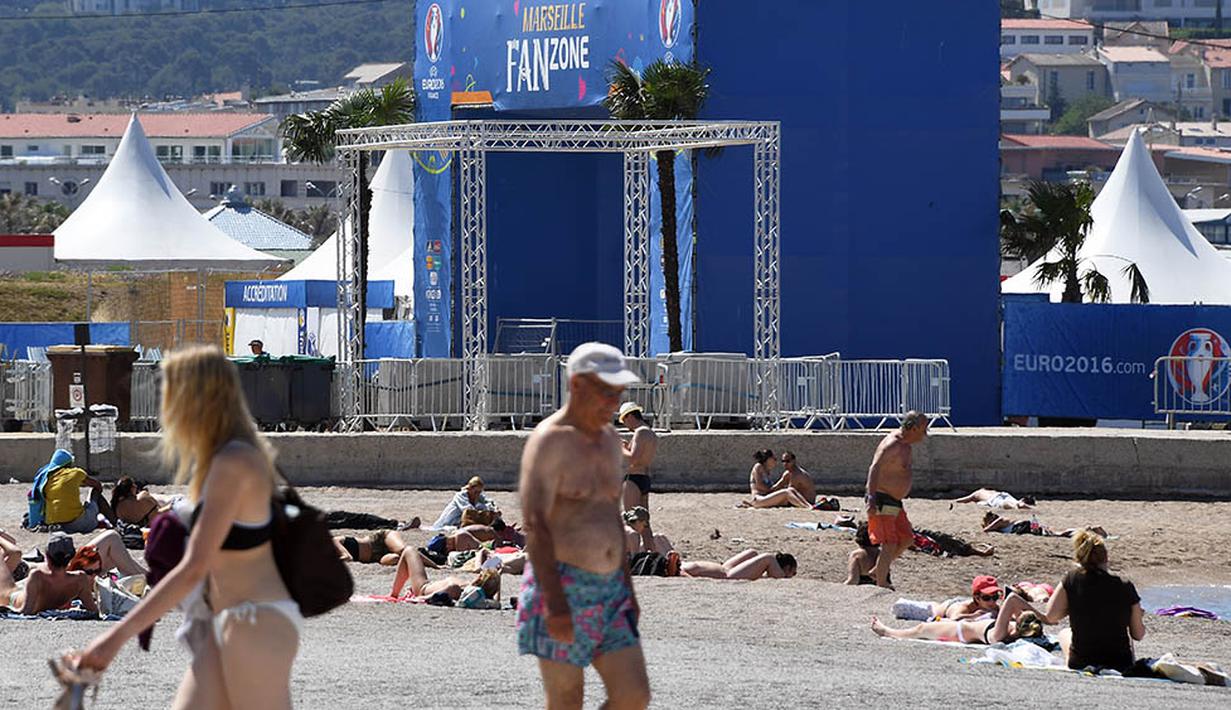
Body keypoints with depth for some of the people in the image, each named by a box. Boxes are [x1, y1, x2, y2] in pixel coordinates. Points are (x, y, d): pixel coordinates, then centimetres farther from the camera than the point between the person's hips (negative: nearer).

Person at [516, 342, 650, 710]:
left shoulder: (608, 439, 13)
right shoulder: (547, 441, -13)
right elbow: (535, 526, -20)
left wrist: (627, 589, 19)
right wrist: (556, 604, -27)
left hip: (608, 594, 7)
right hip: (559, 592, -7)